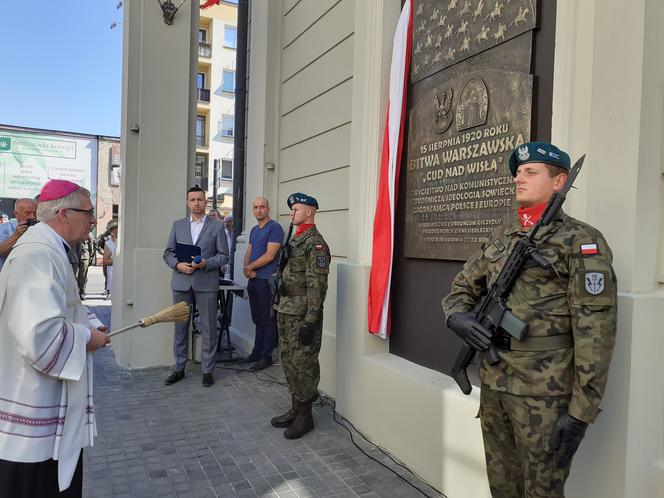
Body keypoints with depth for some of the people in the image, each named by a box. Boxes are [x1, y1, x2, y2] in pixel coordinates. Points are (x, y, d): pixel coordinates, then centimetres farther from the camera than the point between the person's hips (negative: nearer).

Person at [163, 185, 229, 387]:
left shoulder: (217, 227, 5)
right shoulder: (178, 225, 12)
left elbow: (223, 256, 2)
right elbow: (168, 253, 11)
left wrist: (205, 263, -14)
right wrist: (178, 265, -8)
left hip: (206, 283, -2)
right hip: (181, 283, 3)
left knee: (208, 329, 1)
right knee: (180, 327, 9)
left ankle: (207, 370, 13)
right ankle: (179, 368, 22)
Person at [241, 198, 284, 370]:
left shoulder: (274, 228, -8)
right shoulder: (254, 230, 18)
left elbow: (269, 255, -15)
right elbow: (248, 254, 16)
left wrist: (249, 267, -8)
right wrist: (246, 268, -4)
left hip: (267, 280, -8)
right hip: (254, 279, 8)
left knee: (268, 320, 0)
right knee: (258, 320, 15)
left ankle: (266, 356, 8)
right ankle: (257, 353, 25)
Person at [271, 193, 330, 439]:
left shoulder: (315, 243, -14)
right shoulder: (295, 239, 15)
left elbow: (317, 285, -20)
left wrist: (310, 321, -22)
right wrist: (279, 308, 20)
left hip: (303, 315, -9)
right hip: (286, 312, 9)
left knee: (303, 364, 0)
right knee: (289, 361, 15)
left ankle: (305, 415, 13)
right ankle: (295, 408, 29)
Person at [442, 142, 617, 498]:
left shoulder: (580, 242, -10)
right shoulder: (501, 237, 10)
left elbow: (595, 331, -15)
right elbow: (463, 286, 16)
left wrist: (582, 411, -17)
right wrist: (457, 314, -7)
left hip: (544, 393, -6)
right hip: (492, 384, 6)